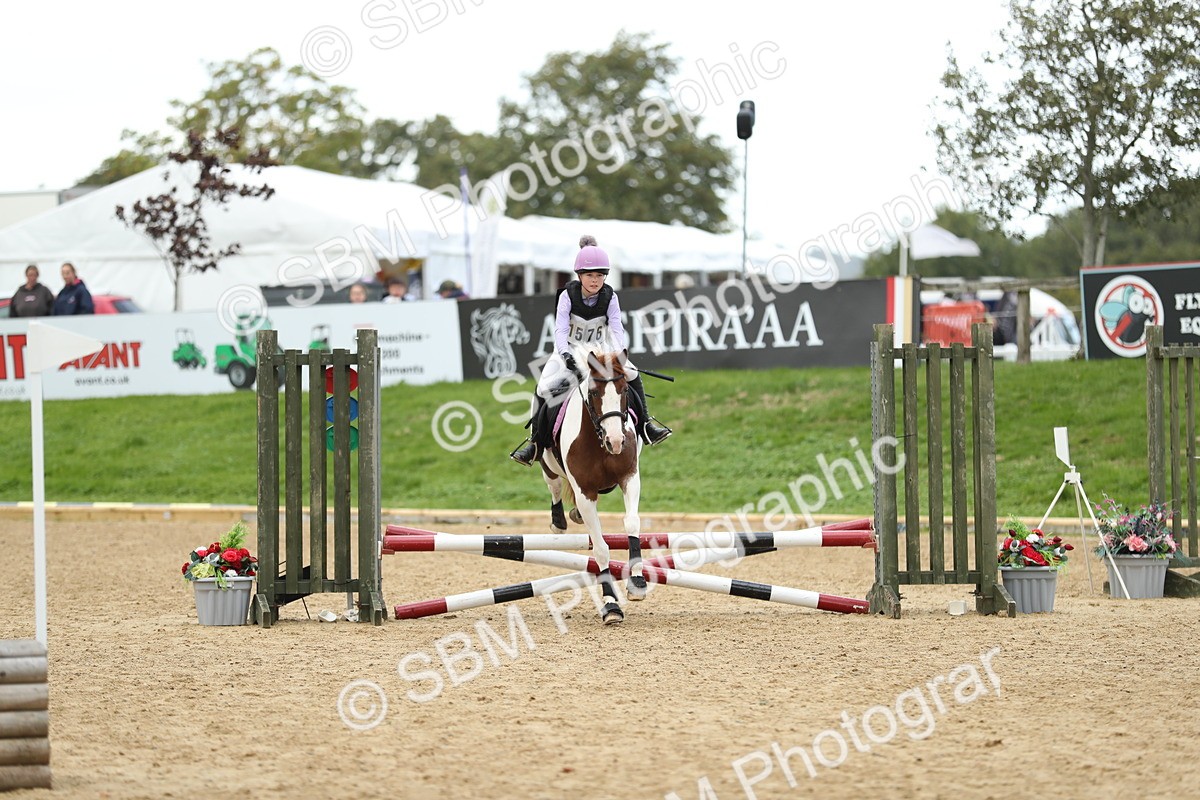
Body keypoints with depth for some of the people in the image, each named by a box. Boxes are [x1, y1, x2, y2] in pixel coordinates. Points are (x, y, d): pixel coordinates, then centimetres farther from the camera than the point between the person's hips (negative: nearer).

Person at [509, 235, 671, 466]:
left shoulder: (609, 297, -11)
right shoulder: (568, 295, -17)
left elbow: (616, 327, -19)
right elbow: (560, 330, -24)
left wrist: (621, 350, -38)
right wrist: (566, 355, -41)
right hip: (569, 352, -2)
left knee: (633, 375, -17)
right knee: (544, 388, -20)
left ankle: (645, 425, -6)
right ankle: (535, 442, -10)